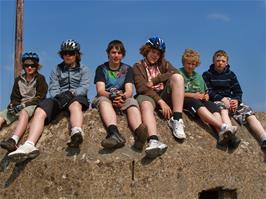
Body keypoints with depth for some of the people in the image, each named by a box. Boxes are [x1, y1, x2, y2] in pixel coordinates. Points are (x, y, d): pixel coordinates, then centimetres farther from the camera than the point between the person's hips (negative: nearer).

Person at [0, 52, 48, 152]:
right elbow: (14, 97, 16)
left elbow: (40, 98, -6)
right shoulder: (19, 80, 17)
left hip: (34, 105, -5)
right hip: (19, 106, 6)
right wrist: (13, 104, -8)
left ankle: (13, 140, -62)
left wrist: (24, 104, -17)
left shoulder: (40, 78, 3)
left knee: (24, 112, -39)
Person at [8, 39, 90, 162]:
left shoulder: (83, 70, 18)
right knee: (40, 110, -30)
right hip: (58, 99, 3)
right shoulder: (57, 70, 23)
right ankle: (29, 145, -51)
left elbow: (84, 88, 0)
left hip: (77, 97, -2)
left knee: (75, 104, -41)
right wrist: (58, 96, -17)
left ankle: (76, 133, -73)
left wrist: (71, 93, -21)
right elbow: (53, 89, 8)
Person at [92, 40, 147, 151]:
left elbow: (129, 90, -3)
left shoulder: (127, 69, 13)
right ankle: (114, 133, -66)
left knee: (132, 102, -33)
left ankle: (139, 133, -65)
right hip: (105, 98, -1)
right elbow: (100, 90, -7)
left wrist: (123, 97, -28)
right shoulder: (101, 69, 8)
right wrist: (112, 96, -30)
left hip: (124, 100, 1)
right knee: (103, 100, -37)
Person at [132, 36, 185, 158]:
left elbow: (174, 73, -3)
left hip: (164, 95, 3)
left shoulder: (164, 64, 21)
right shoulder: (138, 66, 10)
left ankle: (176, 120, -32)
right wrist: (160, 102, -21)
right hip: (147, 96, -3)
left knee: (178, 77, -22)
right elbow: (142, 88, -8)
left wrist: (154, 80, -11)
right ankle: (154, 141, -66)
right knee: (146, 104, -39)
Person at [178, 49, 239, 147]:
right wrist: (192, 95, -12)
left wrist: (206, 96, 3)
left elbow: (205, 93, 28)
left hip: (199, 101, 6)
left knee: (213, 106, -26)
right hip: (184, 100, -5)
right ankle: (223, 126, -57)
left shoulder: (199, 76, 26)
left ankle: (221, 133, -51)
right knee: (196, 104, -37)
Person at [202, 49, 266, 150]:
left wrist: (236, 100, -11)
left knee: (247, 110, -24)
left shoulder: (231, 75, 21)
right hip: (215, 101, -4)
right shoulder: (207, 75, 12)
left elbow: (238, 91, 13)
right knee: (223, 108, -39)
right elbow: (208, 92, -2)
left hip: (231, 100, 4)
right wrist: (222, 99, -18)